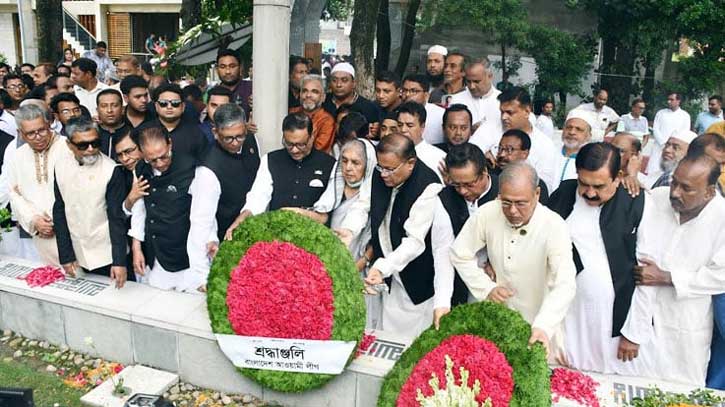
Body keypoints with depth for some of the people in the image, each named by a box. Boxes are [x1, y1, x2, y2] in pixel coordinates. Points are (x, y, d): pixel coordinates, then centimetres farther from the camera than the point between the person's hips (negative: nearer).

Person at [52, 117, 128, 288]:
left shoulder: (111, 170, -14)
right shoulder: (61, 167, -2)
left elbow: (117, 218, -15)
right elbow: (59, 211, 3)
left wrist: (119, 261, -20)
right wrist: (66, 255, 0)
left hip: (107, 255, -4)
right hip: (78, 256, 4)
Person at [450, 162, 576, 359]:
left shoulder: (554, 226, -25)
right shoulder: (487, 214, -17)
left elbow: (565, 285, -32)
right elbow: (460, 254, -3)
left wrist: (543, 326, -45)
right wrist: (486, 288, -12)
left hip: (540, 322, -2)